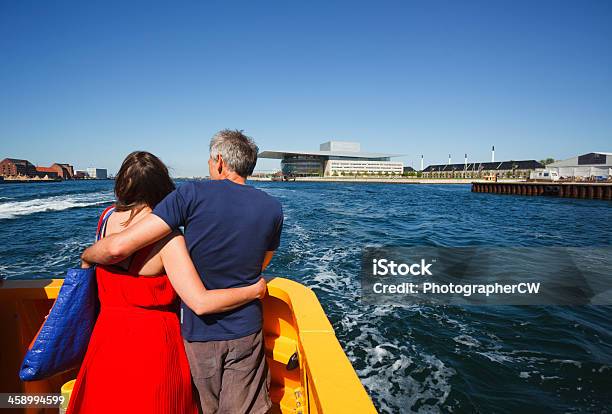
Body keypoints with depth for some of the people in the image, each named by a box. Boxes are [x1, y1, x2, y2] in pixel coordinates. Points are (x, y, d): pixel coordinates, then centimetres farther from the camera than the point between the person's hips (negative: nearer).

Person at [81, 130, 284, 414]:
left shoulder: (193, 194, -17)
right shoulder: (272, 208, -6)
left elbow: (119, 247, -21)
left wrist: (87, 255, 0)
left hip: (199, 332, -1)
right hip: (246, 331, 2)